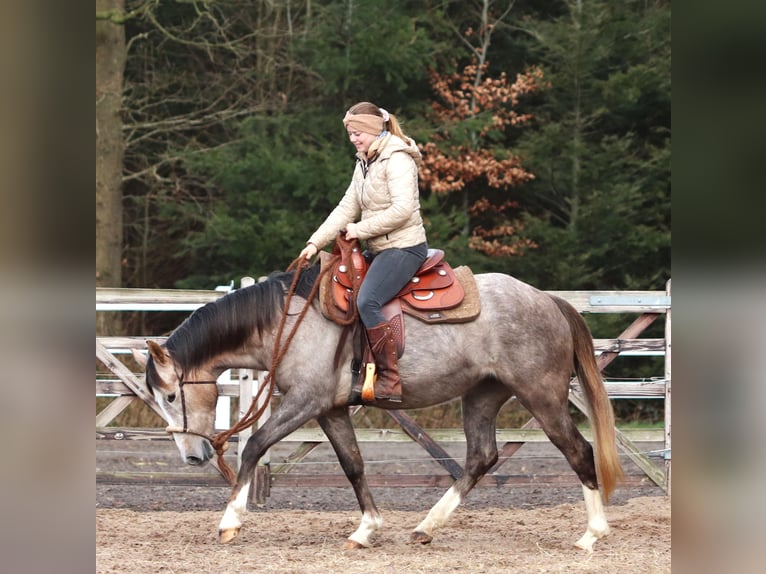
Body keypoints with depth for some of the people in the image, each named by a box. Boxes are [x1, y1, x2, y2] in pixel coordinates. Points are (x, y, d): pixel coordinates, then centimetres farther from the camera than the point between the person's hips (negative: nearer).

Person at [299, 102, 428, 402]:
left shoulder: (397, 160, -13)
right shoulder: (364, 163, 15)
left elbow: (402, 209, -23)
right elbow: (347, 209, 13)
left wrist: (361, 229, -16)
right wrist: (316, 242, 3)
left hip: (404, 247, -10)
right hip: (378, 250, 10)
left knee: (367, 301, -27)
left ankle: (390, 380, -28)